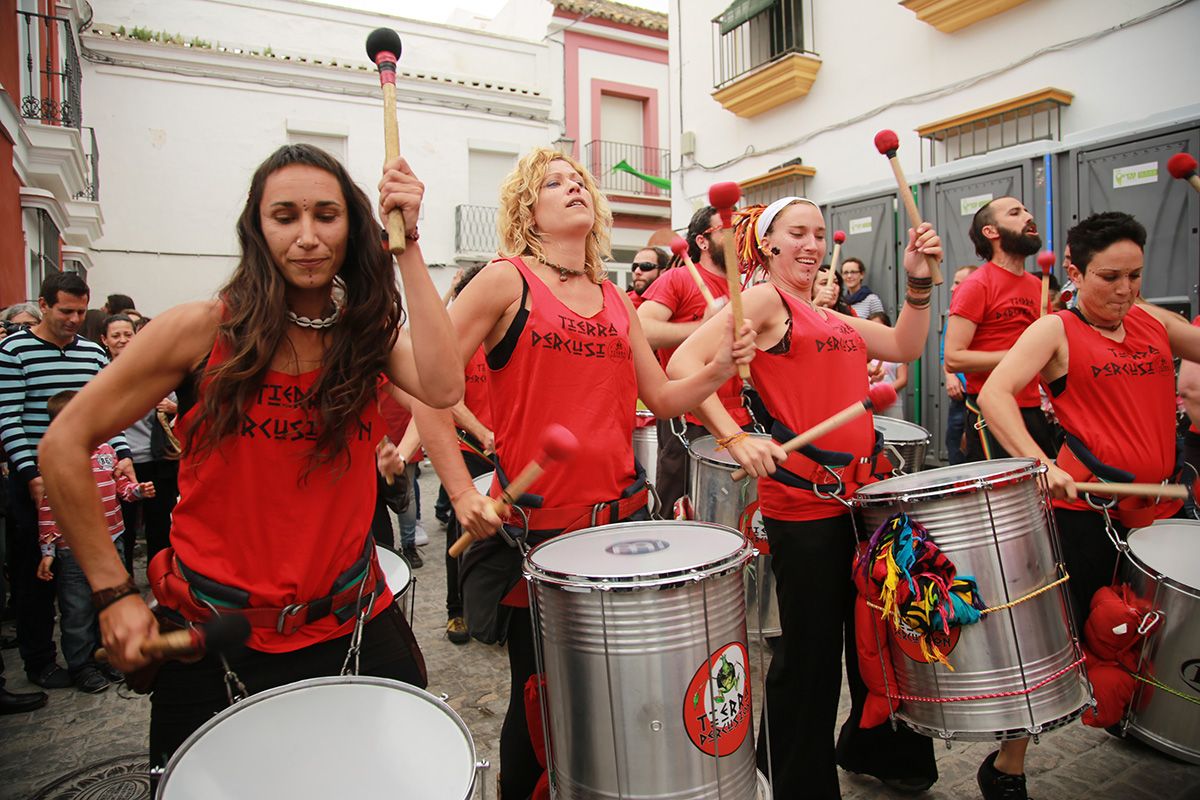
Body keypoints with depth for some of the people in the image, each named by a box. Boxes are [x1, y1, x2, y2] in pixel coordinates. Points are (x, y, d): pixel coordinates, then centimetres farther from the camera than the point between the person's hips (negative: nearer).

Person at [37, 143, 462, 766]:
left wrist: (408, 246, -22)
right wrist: (113, 592, -7)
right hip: (207, 636, -1)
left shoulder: (370, 332, -3)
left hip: (351, 630, 2)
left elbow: (443, 388, -24)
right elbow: (64, 445, -4)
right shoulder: (201, 330, -10)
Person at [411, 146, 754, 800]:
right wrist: (463, 493, -16)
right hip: (535, 525, -5)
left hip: (621, 517, 5)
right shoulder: (506, 281, -5)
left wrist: (720, 368, -5)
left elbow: (663, 398, 13)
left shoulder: (616, 299, 11)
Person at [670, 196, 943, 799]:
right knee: (810, 649, 5)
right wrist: (734, 438, -29)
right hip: (801, 498, -8)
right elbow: (684, 364, -19)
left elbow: (905, 346, 14)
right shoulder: (763, 299, -7)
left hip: (857, 493, 8)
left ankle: (876, 749, 47)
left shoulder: (831, 317, 17)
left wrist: (919, 280, 2)